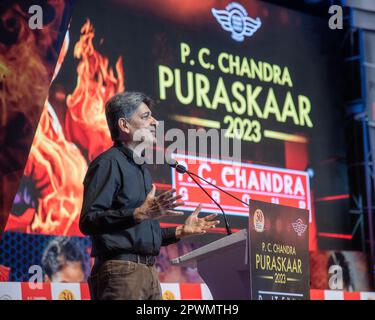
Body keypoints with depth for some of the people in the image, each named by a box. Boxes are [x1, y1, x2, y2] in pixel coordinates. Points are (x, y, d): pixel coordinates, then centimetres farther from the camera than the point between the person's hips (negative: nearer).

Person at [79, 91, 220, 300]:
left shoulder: (141, 169, 23)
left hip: (149, 274, 9)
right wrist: (139, 214, -26)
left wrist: (181, 231, 21)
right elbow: (88, 221, -19)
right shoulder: (108, 163, -6)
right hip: (120, 272, -9)